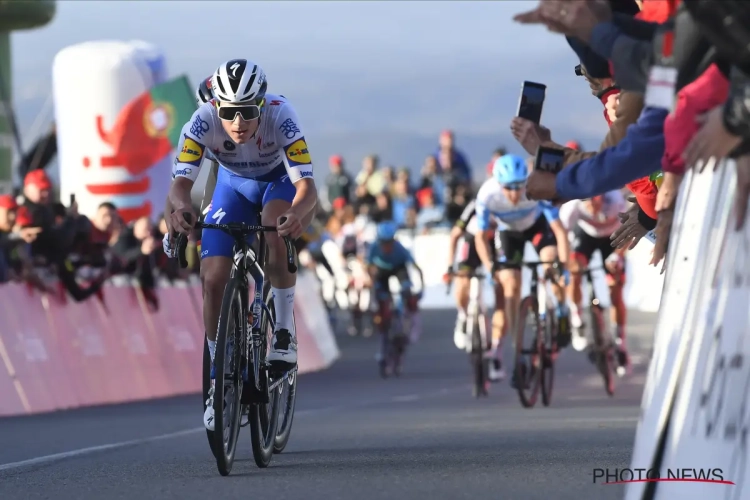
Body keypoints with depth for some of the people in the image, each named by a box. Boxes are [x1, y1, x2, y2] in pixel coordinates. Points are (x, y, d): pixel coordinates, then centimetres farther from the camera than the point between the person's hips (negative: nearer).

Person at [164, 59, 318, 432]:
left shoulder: (280, 117, -36)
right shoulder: (203, 121, -32)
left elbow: (306, 185, -42)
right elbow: (180, 181, -38)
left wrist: (297, 213, -65)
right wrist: (180, 207, -61)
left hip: (279, 181, -2)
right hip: (233, 185, 2)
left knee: (276, 234, -36)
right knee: (213, 278, -12)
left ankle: (284, 331, -18)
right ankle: (219, 376, 4)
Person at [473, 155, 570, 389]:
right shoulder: (487, 195, -35)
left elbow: (559, 230, -35)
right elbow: (481, 236, -24)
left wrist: (563, 264, -44)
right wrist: (490, 267, -34)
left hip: (537, 225, 0)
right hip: (509, 232, 0)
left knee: (552, 260, -28)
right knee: (510, 285, -10)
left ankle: (562, 317, -7)